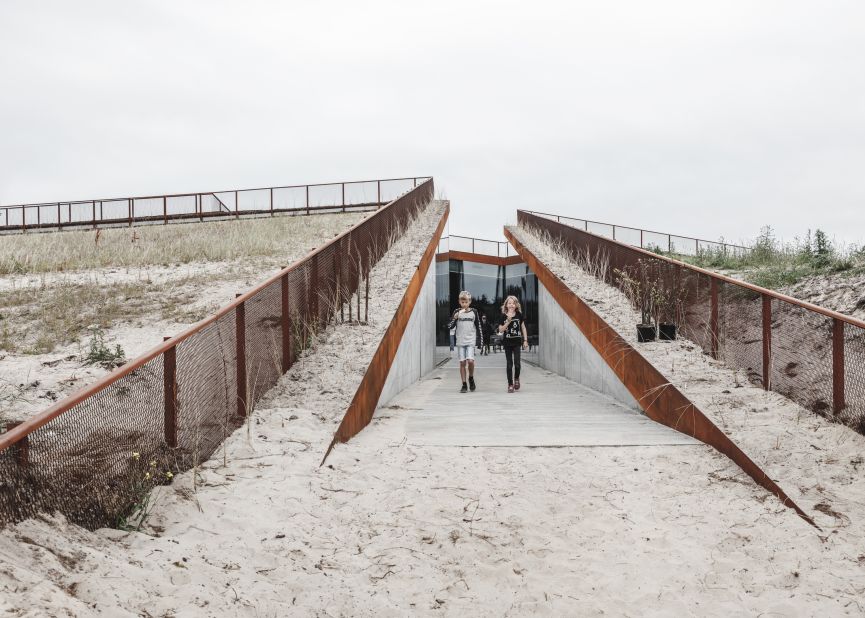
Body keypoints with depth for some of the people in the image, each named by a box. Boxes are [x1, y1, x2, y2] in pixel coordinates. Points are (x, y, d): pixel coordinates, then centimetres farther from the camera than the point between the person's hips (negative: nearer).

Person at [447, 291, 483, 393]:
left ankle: (471, 378, 11)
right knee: (462, 362, 1)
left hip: (471, 341, -1)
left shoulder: (474, 312, 3)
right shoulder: (457, 312, 4)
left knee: (470, 361, -15)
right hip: (460, 341, 1)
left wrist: (480, 341, 4)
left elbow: (478, 327, 7)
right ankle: (464, 385, 8)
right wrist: (455, 318, -17)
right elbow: (450, 326, 1)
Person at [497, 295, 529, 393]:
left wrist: (525, 340, 4)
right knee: (509, 364, 2)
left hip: (517, 342, 0)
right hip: (507, 342, 0)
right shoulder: (504, 316, -2)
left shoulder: (519, 315, 1)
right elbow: (500, 330, -7)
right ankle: (510, 384, 9)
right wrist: (508, 321, -17)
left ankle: (516, 379, 19)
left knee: (517, 363, -8)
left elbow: (523, 328, 8)